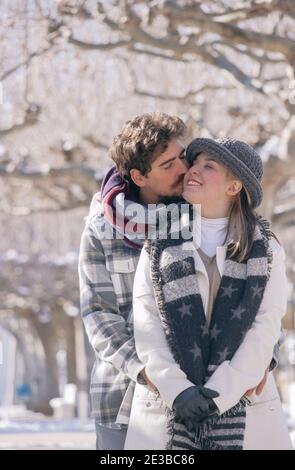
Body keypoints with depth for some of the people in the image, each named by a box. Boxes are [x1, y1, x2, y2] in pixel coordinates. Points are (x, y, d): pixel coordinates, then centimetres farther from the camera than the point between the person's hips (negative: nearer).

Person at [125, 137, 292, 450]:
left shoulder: (266, 250, 8)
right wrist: (177, 390, -12)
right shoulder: (159, 246, 10)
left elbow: (265, 328, -2)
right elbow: (146, 323, 1)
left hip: (243, 403, 0)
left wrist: (220, 393, -12)